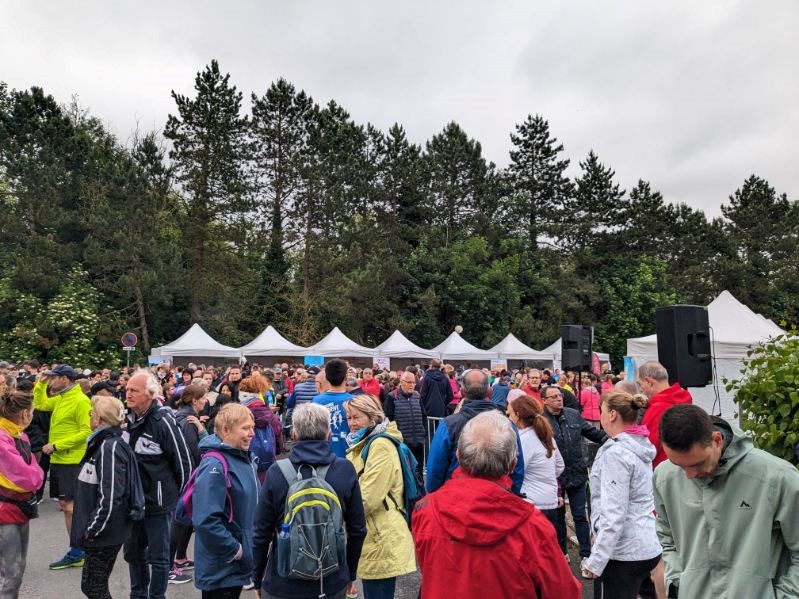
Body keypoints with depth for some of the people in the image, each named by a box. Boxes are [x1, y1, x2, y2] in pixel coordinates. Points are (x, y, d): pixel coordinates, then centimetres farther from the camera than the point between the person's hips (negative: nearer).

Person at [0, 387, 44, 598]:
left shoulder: (20, 435, 8)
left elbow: (34, 473, 9)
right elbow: (27, 478, -23)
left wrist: (32, 475, -10)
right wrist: (35, 475, -4)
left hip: (20, 508, 9)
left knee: (17, 570, 17)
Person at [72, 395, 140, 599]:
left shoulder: (110, 447, -21)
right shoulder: (101, 443, 9)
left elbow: (110, 497, -25)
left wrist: (92, 530, -18)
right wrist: (90, 527, 18)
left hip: (105, 532, -9)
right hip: (100, 530, 9)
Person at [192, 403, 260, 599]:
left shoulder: (242, 457, 5)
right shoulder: (214, 466, -24)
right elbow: (206, 520, -29)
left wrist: (243, 548, 11)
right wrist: (233, 550, -19)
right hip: (220, 569, -9)